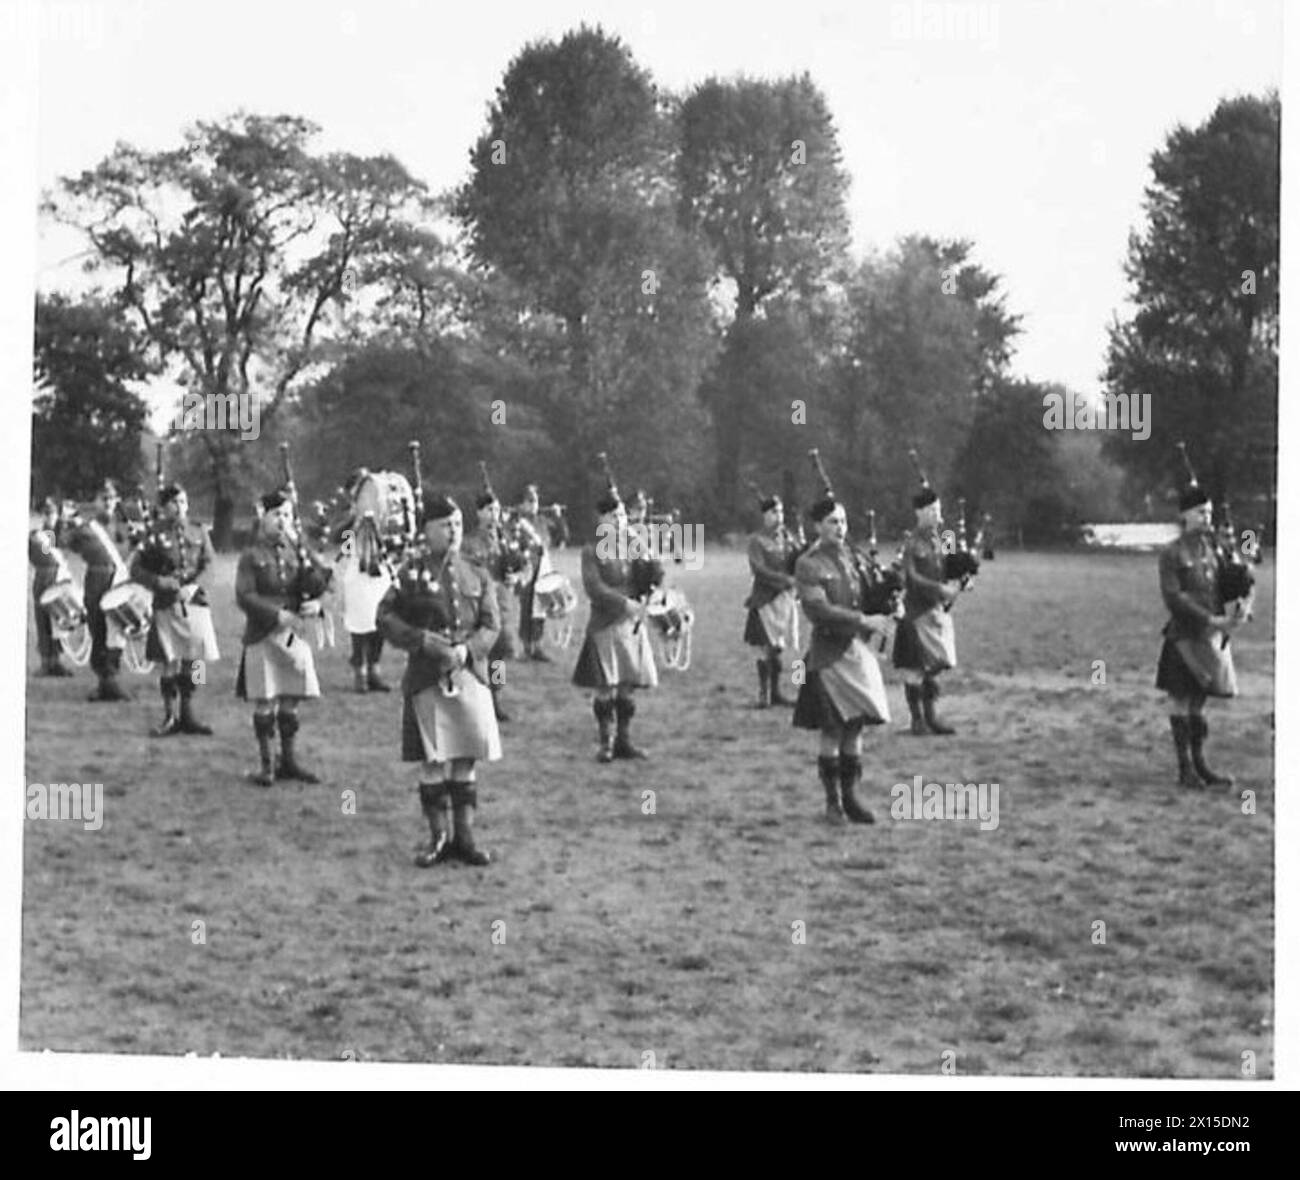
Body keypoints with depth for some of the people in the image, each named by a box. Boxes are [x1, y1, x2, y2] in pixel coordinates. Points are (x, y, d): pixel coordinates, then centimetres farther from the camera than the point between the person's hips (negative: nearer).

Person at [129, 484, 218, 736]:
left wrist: (193, 586, -10)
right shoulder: (155, 535, -1)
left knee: (191, 662, 6)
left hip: (195, 601, 3)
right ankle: (170, 717, 8)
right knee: (170, 663, -2)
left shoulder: (198, 531, 8)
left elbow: (208, 564, 6)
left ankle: (187, 715, 16)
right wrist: (159, 582, -14)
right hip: (166, 605, -3)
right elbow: (136, 570, 1)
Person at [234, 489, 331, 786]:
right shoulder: (252, 556, -3)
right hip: (263, 636, -4)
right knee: (265, 704, 0)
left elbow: (322, 581, 9)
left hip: (295, 636, 4)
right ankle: (267, 765, 8)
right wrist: (278, 615, -20)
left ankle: (290, 762, 19)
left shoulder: (297, 552, 10)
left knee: (290, 703, 10)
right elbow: (244, 596, -12)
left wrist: (316, 603, -13)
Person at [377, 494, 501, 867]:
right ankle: (439, 836, 10)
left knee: (466, 758, 5)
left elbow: (491, 626, 5)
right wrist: (423, 641, -15)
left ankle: (465, 836, 13)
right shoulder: (411, 573, 1)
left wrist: (466, 649, -14)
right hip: (426, 678, -3)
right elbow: (386, 618, -3)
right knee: (432, 760, 0)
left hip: (470, 674, 3)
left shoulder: (477, 576, 10)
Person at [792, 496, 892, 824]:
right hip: (829, 653, -5)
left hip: (859, 649, 5)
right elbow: (818, 609, -19)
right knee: (832, 730, -2)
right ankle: (833, 802, 7)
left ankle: (851, 797, 15)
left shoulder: (856, 559, 11)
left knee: (855, 727, 7)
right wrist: (862, 620, -24)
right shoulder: (808, 565, -8)